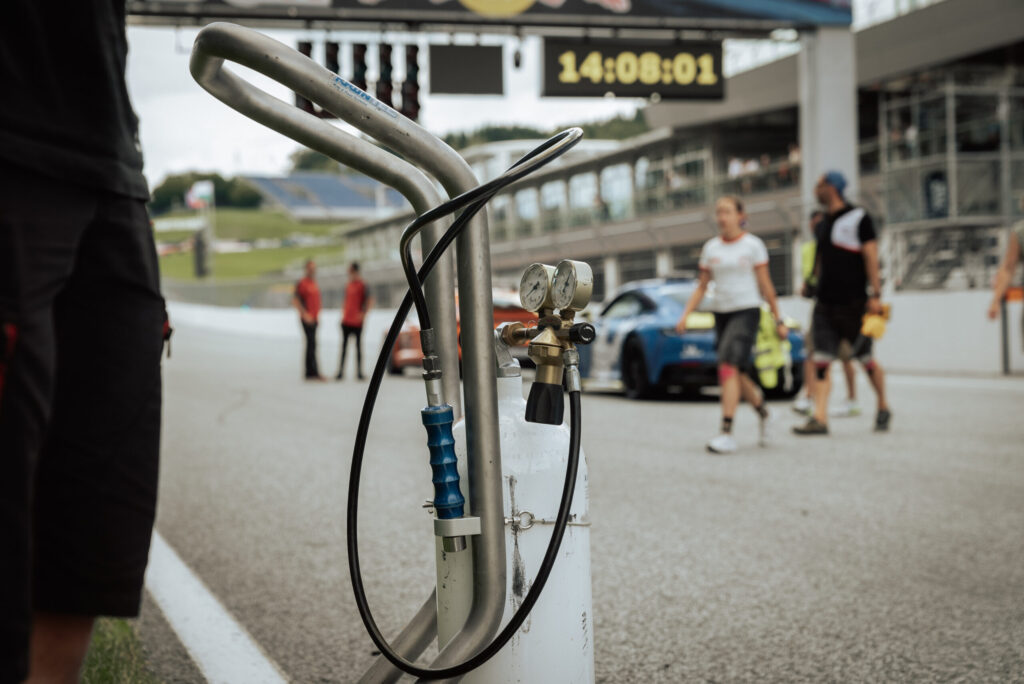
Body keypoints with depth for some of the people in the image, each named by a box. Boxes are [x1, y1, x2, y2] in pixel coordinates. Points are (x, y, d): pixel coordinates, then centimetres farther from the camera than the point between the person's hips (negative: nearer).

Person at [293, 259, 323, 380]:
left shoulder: (315, 283, 18)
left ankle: (310, 372, 13)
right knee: (311, 344, -12)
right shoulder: (302, 283, -9)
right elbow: (295, 300, -14)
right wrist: (305, 314, -18)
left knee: (311, 345, 9)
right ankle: (314, 372, -14)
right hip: (307, 319, -9)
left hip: (314, 319, 9)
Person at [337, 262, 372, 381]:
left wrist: (363, 314, -18)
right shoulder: (348, 285, 13)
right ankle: (341, 371, 6)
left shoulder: (362, 284, -7)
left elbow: (367, 300, -12)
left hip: (357, 321, -6)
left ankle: (359, 372, 5)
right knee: (344, 345, 5)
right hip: (346, 321, 6)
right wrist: (343, 314, 13)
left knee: (358, 346, 1)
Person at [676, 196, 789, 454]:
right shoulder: (710, 248, 9)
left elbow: (765, 285, 0)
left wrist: (778, 320, 0)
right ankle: (762, 412, 38)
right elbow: (702, 287, 12)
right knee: (738, 376, 10)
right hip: (721, 314, 5)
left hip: (747, 311, -5)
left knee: (729, 367, -20)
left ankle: (726, 433, -23)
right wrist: (685, 315, 0)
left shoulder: (753, 245, -2)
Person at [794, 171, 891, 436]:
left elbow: (871, 256, -11)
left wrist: (875, 294, -16)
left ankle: (883, 409, 24)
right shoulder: (824, 221, 14)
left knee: (866, 359, 5)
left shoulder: (858, 218, -7)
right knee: (821, 361, -5)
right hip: (825, 303, 6)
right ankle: (820, 419, -10)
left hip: (854, 303, -6)